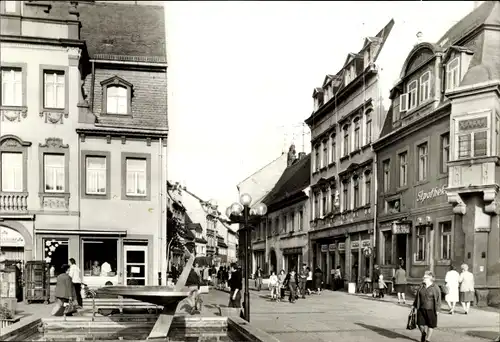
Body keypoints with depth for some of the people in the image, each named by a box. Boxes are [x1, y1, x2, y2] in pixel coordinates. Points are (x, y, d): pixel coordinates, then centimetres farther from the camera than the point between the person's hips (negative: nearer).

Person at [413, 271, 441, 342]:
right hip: (421, 309, 4)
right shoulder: (421, 287, 7)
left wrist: (437, 310, -14)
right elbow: (417, 297, 15)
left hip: (431, 310, -4)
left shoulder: (435, 288, -9)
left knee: (430, 325, 7)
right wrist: (415, 305, 16)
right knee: (420, 324, 3)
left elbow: (438, 299, -10)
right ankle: (423, 334, 33)